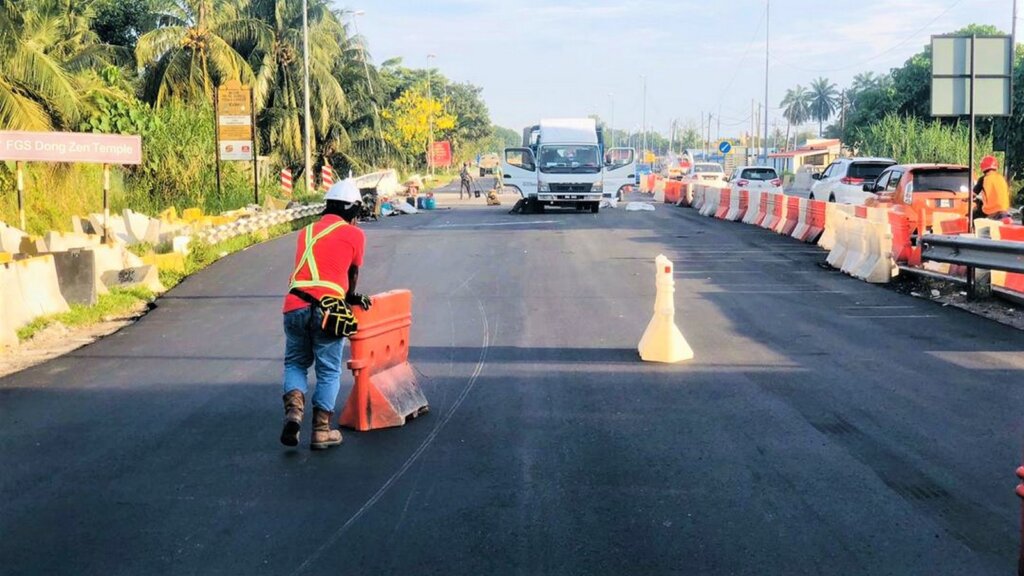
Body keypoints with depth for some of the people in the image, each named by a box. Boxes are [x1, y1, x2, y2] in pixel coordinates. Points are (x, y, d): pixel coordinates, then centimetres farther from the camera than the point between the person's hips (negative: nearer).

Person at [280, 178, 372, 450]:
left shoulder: (307, 231, 23)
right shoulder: (354, 234, 9)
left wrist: (349, 296, 35)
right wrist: (350, 298, 36)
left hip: (295, 305, 4)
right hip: (326, 308, -4)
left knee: (295, 363, 21)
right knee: (328, 371, 9)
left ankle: (293, 410, -1)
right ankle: (321, 431, 10)